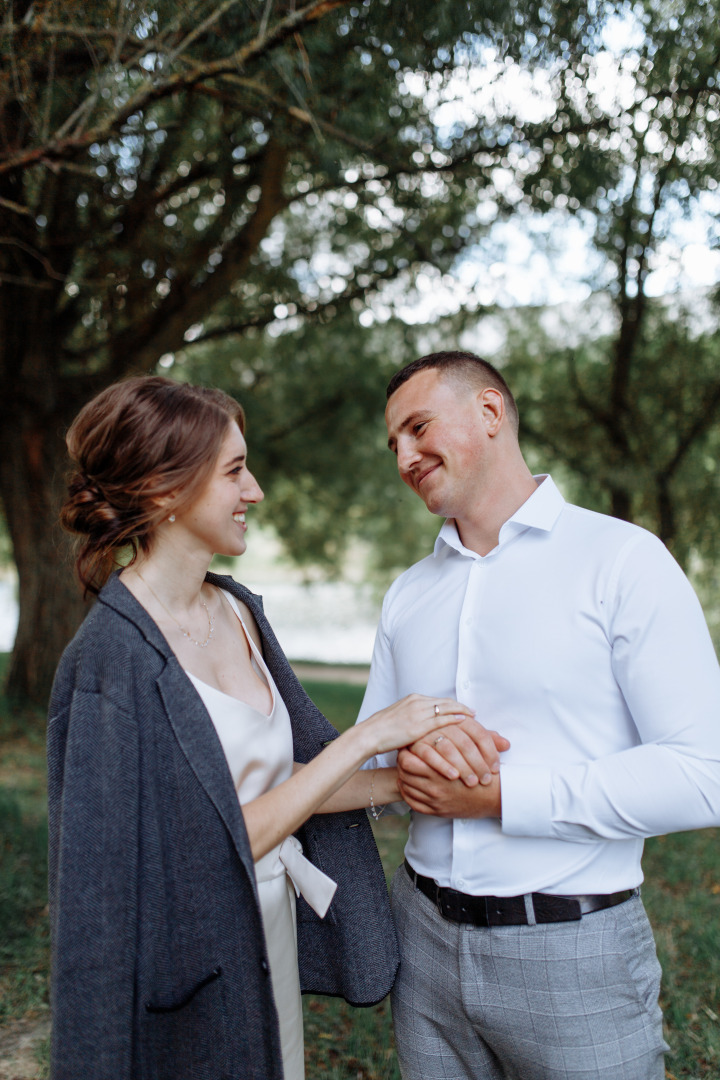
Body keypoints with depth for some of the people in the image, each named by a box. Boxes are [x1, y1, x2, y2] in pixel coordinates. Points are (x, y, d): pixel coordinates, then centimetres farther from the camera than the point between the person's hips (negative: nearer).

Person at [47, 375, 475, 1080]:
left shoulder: (238, 611, 1)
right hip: (191, 971, -7)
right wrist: (366, 737, -20)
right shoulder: (113, 657, -23)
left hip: (275, 932, 7)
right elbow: (228, 840, -22)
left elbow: (283, 773, 1)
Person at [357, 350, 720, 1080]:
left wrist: (499, 796, -19)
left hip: (575, 948, -4)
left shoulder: (622, 560, -10)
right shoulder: (407, 594, 8)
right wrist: (408, 759, -11)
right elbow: (365, 756, 12)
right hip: (425, 937, 5)